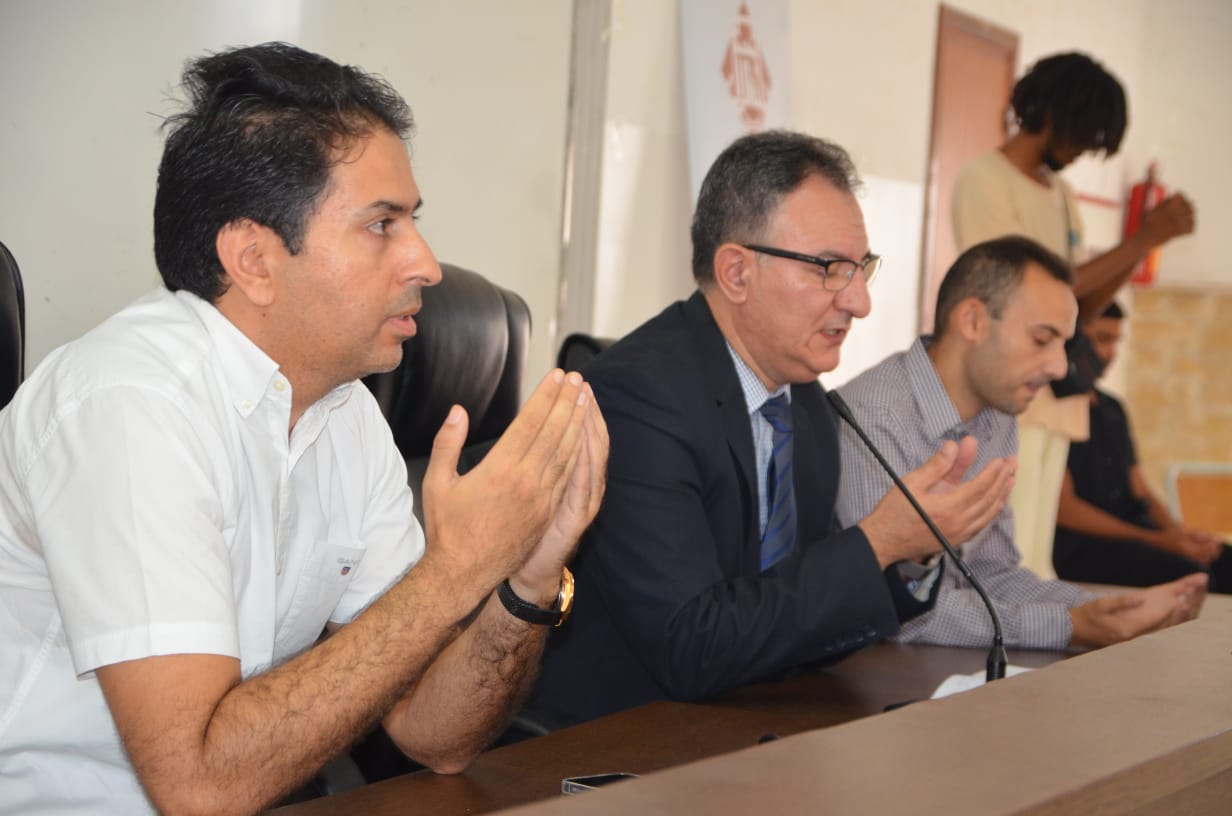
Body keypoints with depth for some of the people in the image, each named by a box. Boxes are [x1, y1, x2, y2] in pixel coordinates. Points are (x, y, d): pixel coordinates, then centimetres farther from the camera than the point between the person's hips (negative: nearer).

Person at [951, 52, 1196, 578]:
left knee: (1032, 569, 8)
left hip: (1055, 400, 8)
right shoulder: (983, 181, -7)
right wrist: (1142, 240, -12)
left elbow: (1084, 306, 16)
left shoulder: (1060, 194, 16)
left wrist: (1149, 239, 2)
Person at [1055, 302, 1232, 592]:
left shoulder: (1112, 408, 21)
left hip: (1130, 530, 8)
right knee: (1188, 575, -29)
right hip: (1075, 544, -8)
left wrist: (1178, 532, -2)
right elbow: (1063, 508, -12)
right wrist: (1156, 541, -16)